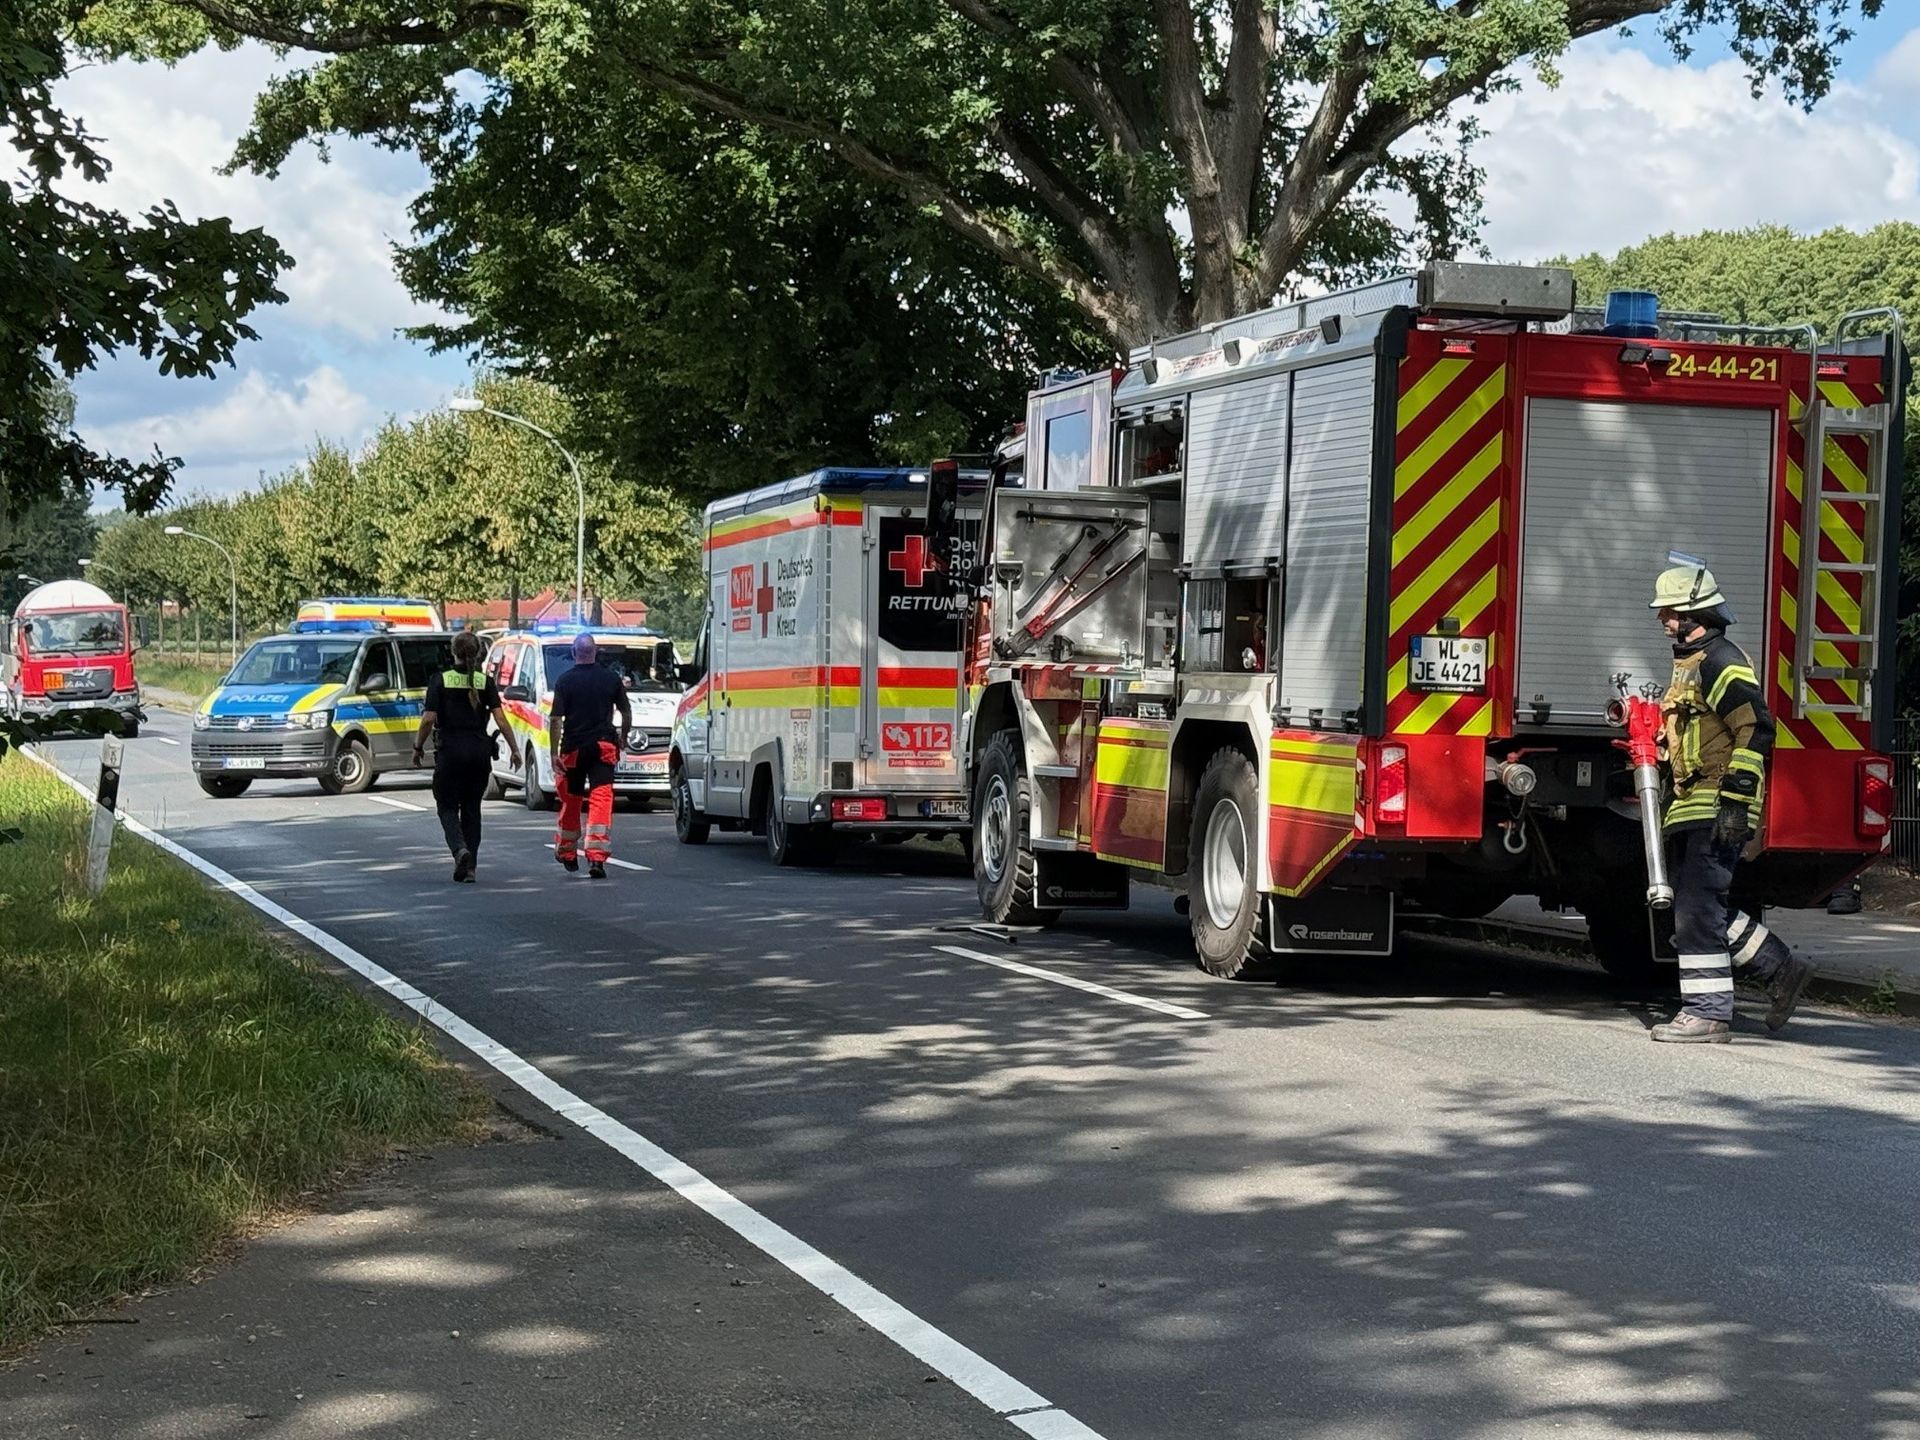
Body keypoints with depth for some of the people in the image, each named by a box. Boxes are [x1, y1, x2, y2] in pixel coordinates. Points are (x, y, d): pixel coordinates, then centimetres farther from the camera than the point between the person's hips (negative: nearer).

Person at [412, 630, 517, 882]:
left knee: (447, 805, 9)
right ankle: (469, 866, 10)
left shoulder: (440, 681, -5)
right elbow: (500, 719, -4)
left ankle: (460, 849, -18)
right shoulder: (485, 682, 1)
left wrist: (418, 747, 4)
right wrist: (514, 749, 3)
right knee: (472, 807, 13)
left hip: (450, 750, -3)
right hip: (479, 749, 3)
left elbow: (429, 719, -9)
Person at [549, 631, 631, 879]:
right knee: (601, 800, -6)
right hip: (604, 746, 0)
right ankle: (596, 858, -18)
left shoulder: (565, 681, -3)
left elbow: (556, 720, -8)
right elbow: (627, 714, 10)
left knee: (571, 800, 15)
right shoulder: (611, 679, 2)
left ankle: (566, 853, 30)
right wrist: (621, 738, 26)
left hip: (573, 749, 0)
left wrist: (554, 753, -5)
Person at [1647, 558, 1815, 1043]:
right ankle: (1782, 970, 23)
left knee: (1697, 909, -9)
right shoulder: (1689, 663, 20)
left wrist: (1736, 802, -23)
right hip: (1691, 811, 11)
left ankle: (1708, 1014, -5)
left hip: (1716, 814, -11)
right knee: (1703, 909, 13)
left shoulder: (1722, 661, -12)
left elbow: (1755, 730, -20)